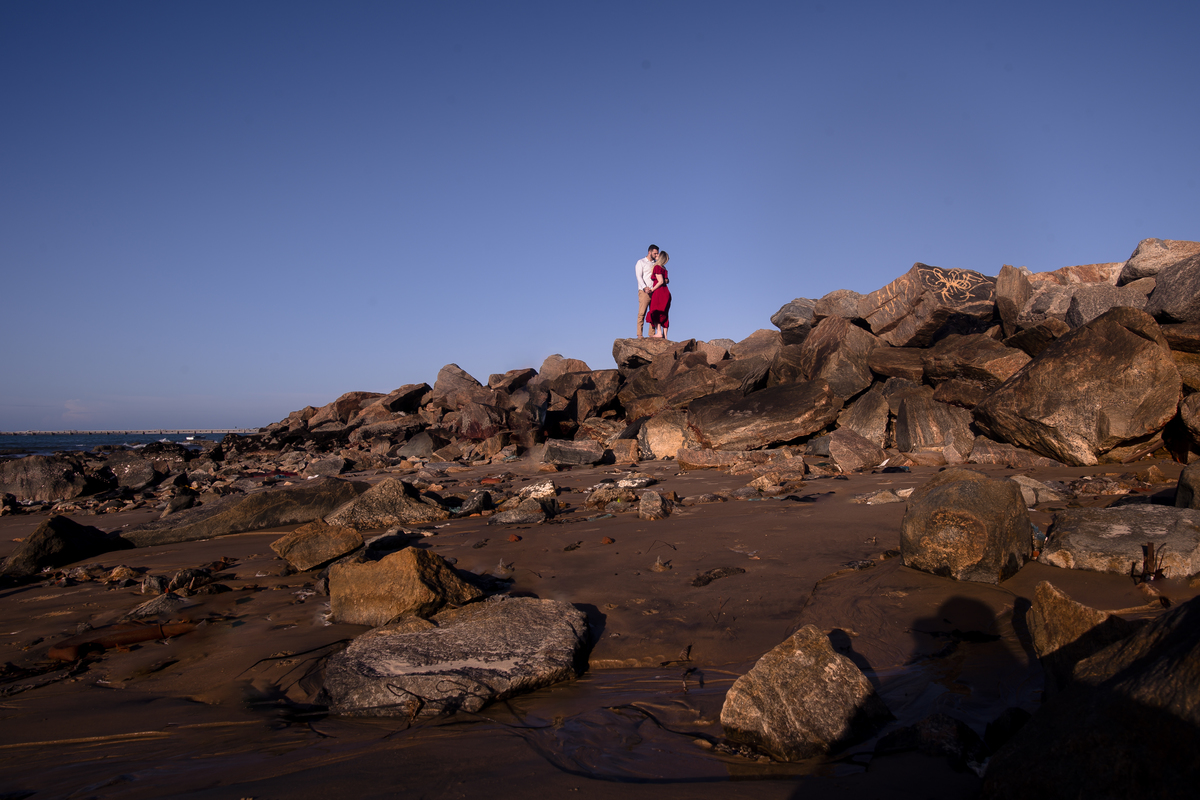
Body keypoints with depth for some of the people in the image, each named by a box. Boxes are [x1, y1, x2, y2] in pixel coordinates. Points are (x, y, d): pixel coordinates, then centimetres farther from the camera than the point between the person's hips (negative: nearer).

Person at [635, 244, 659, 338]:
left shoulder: (655, 264, 20)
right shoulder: (641, 262, 6)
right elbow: (639, 276, -5)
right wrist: (644, 288, -19)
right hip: (644, 291, -5)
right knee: (642, 313, -9)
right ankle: (639, 334, -10)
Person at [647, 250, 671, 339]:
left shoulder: (657, 267, -9)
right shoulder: (663, 268, 17)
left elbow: (660, 281, -16)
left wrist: (652, 289, -12)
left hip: (659, 292, -8)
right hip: (665, 292, 8)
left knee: (655, 313, -8)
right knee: (664, 315, 6)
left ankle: (659, 332, -17)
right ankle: (664, 335, 2)